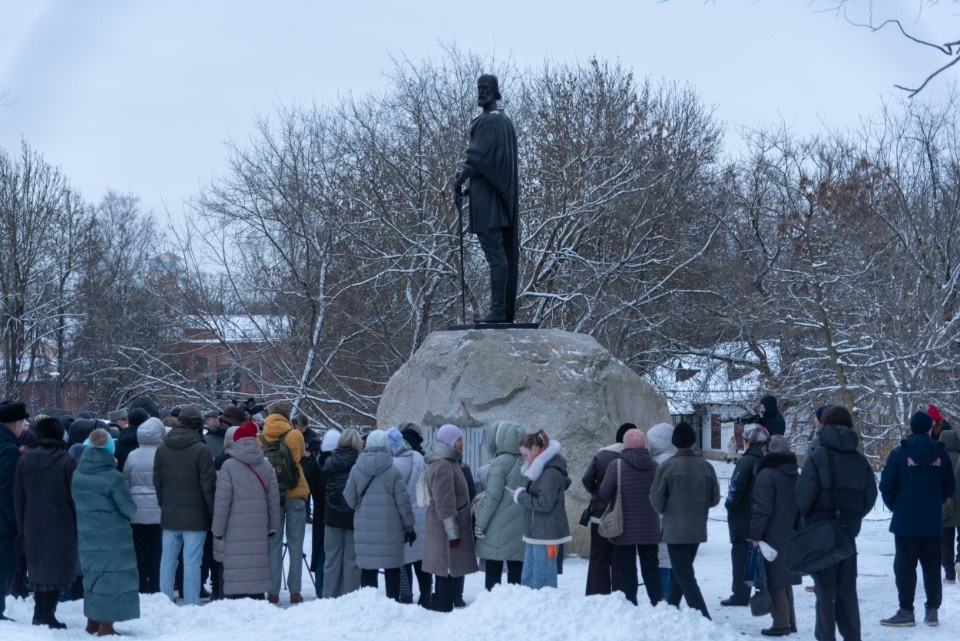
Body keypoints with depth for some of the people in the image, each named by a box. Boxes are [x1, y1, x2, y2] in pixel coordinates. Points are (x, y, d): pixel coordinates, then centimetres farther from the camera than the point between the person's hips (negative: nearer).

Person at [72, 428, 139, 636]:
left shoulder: (77, 475, -1)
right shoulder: (112, 476, -18)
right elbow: (129, 508, -12)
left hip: (86, 535, 6)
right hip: (113, 536, -6)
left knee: (93, 575, 18)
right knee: (111, 578, 2)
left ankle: (92, 622, 24)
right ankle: (105, 626, 3)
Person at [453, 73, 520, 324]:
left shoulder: (487, 121, -12)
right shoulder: (505, 120, 18)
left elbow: (478, 155, -19)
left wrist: (460, 178, -12)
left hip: (487, 193, -10)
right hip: (503, 193, 10)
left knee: (495, 254, -12)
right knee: (505, 253, 8)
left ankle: (498, 311, -14)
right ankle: (507, 310, 10)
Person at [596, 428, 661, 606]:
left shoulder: (616, 466, -14)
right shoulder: (654, 466, -4)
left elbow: (604, 494, -6)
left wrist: (606, 507, 15)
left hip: (624, 528, -3)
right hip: (649, 528, 3)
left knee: (626, 569, 4)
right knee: (651, 568, 12)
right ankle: (658, 603, 11)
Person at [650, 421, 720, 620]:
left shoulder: (666, 467, -12)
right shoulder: (706, 467, -2)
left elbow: (656, 499, -8)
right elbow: (715, 498, 5)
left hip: (675, 529, -5)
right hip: (698, 529, 5)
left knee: (684, 577, -3)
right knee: (680, 572, 21)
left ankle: (704, 619, -13)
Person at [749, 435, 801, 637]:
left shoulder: (767, 474, -13)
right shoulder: (794, 475, 13)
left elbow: (762, 508, -19)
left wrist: (755, 535, -14)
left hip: (772, 538, -8)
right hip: (791, 537, 8)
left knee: (775, 581, -4)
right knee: (784, 579, 16)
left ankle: (781, 624, -5)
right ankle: (790, 622, 19)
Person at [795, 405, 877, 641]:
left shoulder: (818, 456, -10)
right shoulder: (860, 460, 5)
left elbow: (804, 495, -14)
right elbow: (870, 496, 5)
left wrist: (805, 516, 5)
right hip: (848, 532, 4)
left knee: (825, 589, 1)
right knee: (847, 588, 14)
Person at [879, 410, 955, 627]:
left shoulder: (898, 453, -8)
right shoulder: (940, 453, 0)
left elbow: (887, 487, -9)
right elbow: (949, 487, 5)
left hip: (905, 521, -3)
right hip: (933, 522, 3)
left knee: (905, 566, 2)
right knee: (932, 566, 11)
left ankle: (906, 611, 0)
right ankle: (932, 610, 13)